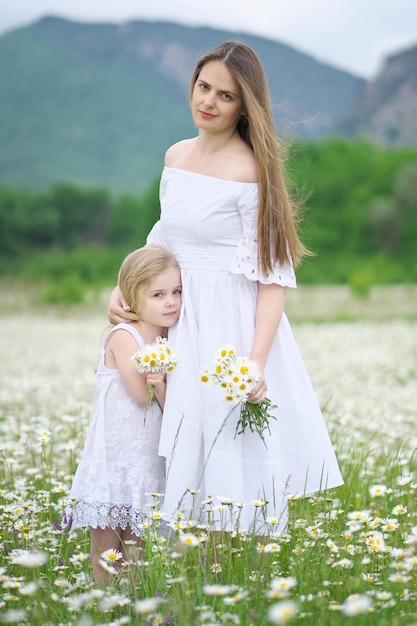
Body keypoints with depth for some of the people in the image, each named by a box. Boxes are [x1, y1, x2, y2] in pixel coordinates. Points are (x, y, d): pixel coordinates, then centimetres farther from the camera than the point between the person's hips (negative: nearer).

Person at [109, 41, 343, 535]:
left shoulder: (251, 171, -13)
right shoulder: (176, 156, 9)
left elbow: (274, 275, -15)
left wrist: (256, 361, -23)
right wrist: (122, 289, 7)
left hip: (235, 326, -7)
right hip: (183, 326, 7)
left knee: (233, 459, -3)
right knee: (190, 453, 10)